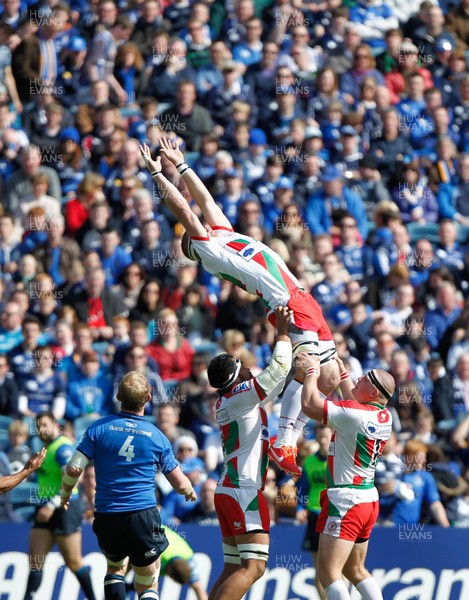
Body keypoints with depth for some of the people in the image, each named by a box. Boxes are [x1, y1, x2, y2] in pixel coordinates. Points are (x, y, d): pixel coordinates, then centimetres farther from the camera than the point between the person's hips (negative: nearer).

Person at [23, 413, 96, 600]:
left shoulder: (63, 448, -14)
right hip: (47, 509, 9)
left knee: (73, 561, -2)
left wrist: (52, 505, -27)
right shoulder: (46, 448, 15)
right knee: (35, 559, 2)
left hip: (64, 509, -9)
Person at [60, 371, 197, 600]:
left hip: (106, 519, 2)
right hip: (143, 518, -2)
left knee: (115, 568, 28)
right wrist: (190, 492, 32)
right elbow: (180, 484, 8)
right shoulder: (157, 437, 1)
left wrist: (65, 494, 14)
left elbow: (73, 469, -6)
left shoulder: (99, 428, 0)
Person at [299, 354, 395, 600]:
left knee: (328, 571, -11)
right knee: (355, 570, 19)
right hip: (368, 500, 9)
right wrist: (342, 371, 36)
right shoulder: (384, 416, 6)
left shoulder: (355, 414, -19)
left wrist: (312, 371, -3)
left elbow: (309, 404, -18)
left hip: (346, 500, -9)